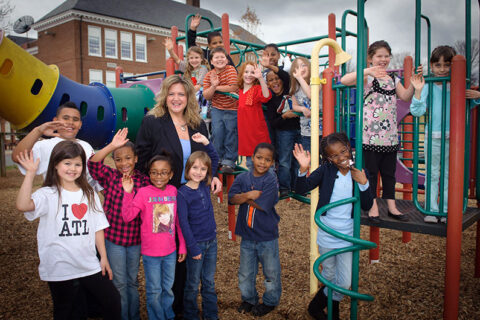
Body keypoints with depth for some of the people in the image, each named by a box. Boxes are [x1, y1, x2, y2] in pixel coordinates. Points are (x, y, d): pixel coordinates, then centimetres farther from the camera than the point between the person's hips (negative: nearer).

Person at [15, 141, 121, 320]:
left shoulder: (89, 194, 6)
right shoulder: (48, 194, -9)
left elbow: (98, 228, 8)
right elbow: (23, 205, -30)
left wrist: (104, 258, 6)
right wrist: (30, 173, -31)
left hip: (90, 265, 4)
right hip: (60, 269, -3)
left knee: (112, 301, 8)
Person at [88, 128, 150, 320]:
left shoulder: (144, 181, -5)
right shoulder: (110, 176, -6)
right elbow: (93, 164, -24)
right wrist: (112, 146, -33)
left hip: (136, 239, 1)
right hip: (113, 237, -1)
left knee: (133, 281, 18)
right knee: (119, 282, 10)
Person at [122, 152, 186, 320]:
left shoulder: (173, 191, -1)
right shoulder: (143, 192, -11)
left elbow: (179, 221, 6)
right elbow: (127, 216, -19)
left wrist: (183, 246, 8)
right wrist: (128, 193, -29)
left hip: (170, 251, 3)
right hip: (151, 253, -3)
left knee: (168, 288, 19)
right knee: (154, 291, 10)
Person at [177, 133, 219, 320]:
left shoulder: (205, 186, 0)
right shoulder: (182, 194, -14)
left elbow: (215, 160, 7)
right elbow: (183, 222, -15)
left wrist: (206, 142, -5)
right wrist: (192, 248, -16)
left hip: (211, 241, 5)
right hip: (196, 244, -5)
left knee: (209, 282, 17)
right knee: (193, 285, 10)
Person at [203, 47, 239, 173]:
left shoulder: (231, 70, -8)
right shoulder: (209, 75, 1)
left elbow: (233, 88, -21)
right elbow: (206, 96, -5)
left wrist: (216, 87, -11)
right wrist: (213, 86, -23)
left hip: (232, 109, -3)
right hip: (217, 109, 3)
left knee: (231, 135, 0)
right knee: (217, 134, 0)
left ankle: (229, 162, 9)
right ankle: (219, 158, 19)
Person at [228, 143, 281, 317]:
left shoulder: (271, 180, -13)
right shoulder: (242, 178, -1)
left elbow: (263, 204, -22)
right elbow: (232, 198, -12)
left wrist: (243, 197, -13)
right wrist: (249, 194, -25)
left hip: (267, 236, -3)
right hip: (247, 235, 3)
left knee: (271, 271, 14)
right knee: (245, 272, 17)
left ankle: (270, 301, 35)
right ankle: (248, 299, 39)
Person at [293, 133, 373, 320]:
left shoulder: (359, 173, -4)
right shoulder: (326, 170, -9)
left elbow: (367, 206, -5)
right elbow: (301, 189, -16)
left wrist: (364, 183, -20)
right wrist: (303, 169, -32)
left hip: (347, 236, 1)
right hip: (326, 236, -1)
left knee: (344, 283, 4)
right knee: (329, 279, 17)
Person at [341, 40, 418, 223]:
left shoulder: (393, 79, 15)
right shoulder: (367, 77, -4)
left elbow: (405, 96, 6)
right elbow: (344, 81, -22)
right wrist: (367, 71, -33)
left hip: (390, 135, 6)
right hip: (370, 134, -6)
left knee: (389, 172, 12)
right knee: (371, 172, 3)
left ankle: (391, 207, 22)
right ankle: (373, 207, 14)